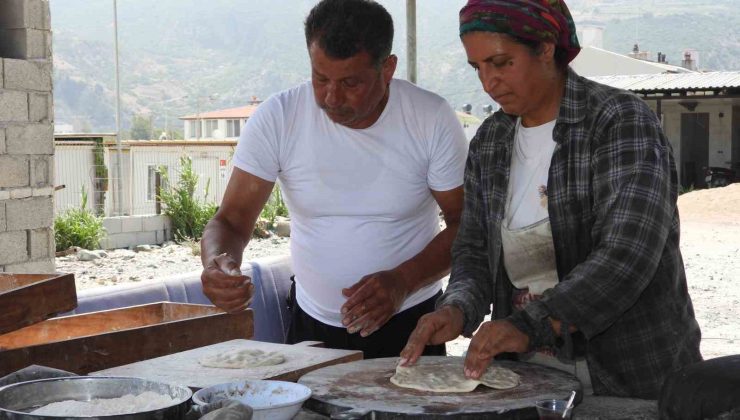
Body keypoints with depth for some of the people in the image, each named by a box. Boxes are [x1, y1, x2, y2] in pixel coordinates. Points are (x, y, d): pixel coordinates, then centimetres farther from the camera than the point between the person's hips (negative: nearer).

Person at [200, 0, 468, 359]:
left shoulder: (431, 118, -10)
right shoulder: (277, 118, -9)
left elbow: (465, 224, -4)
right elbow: (231, 220, -7)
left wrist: (402, 282, -20)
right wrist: (216, 263, -30)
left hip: (410, 323, -1)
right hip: (313, 326, 2)